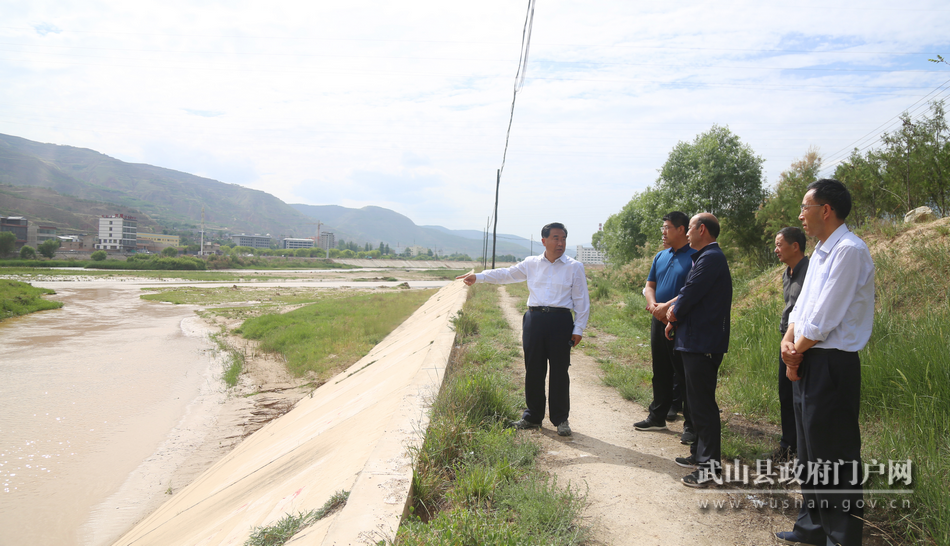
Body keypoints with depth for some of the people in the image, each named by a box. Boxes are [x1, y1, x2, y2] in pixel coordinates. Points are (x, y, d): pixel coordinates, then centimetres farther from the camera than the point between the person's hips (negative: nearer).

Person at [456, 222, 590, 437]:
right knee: (533, 370, 7)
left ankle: (560, 419, 15)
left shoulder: (574, 267, 5)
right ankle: (532, 417, 20)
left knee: (559, 371, 1)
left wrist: (578, 329, -1)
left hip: (560, 322, -2)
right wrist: (478, 277, 10)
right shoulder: (531, 264, 12)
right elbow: (506, 274, 18)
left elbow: (582, 301, 5)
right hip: (534, 320, 2)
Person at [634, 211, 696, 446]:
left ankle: (691, 425, 6)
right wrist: (653, 305, -5)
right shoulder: (660, 256, 14)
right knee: (660, 373, 16)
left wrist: (667, 306, -18)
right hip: (658, 321, 7)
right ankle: (657, 417, 27)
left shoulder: (694, 257, -8)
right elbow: (649, 286, 15)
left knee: (684, 375, -3)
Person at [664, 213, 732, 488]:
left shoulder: (710, 258, -16)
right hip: (696, 340, 11)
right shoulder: (707, 257, 18)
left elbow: (689, 294, -19)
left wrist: (673, 316, 0)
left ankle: (711, 465, 1)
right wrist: (674, 316, 2)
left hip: (702, 343, -11)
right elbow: (688, 293, 17)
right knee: (697, 401, 18)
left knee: (702, 403, -5)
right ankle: (700, 453, 29)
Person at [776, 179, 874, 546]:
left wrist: (797, 352, -6)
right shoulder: (820, 252, 14)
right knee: (810, 452, 19)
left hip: (831, 365, -10)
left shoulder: (849, 251, -17)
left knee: (834, 458, -1)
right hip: (807, 364, 10)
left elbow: (824, 318, -19)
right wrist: (788, 340, -3)